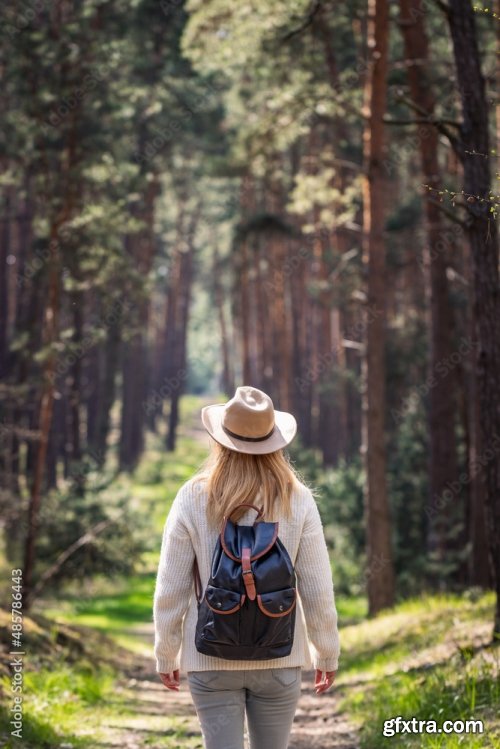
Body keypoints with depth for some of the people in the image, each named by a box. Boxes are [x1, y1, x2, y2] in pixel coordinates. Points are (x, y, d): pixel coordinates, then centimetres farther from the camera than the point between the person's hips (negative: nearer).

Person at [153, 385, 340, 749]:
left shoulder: (192, 499, -7)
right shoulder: (297, 500, -6)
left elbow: (172, 588, -4)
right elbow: (317, 588, -4)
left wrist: (166, 653, 8)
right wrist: (328, 652, 8)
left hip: (212, 658, 0)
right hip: (278, 656, 1)